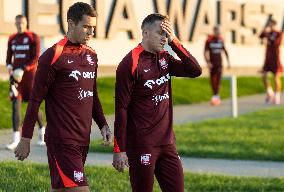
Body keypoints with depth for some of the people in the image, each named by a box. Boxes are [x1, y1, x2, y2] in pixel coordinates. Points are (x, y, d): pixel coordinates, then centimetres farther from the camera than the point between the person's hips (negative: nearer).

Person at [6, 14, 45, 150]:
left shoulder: (33, 37, -4)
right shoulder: (12, 39, 10)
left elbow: (36, 58, -11)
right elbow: (9, 59, 15)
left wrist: (23, 69, -21)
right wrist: (10, 72, -5)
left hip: (30, 75, -3)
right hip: (16, 76, 3)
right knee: (15, 105, -11)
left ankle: (42, 132, 28)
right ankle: (16, 140, -15)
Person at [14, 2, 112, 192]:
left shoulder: (91, 55, 13)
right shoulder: (53, 56, -10)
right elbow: (35, 99, -8)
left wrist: (103, 124, 14)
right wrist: (25, 139, -7)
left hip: (83, 139, 7)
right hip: (61, 139, -7)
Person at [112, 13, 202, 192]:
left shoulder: (164, 58, 9)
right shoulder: (131, 63, -12)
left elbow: (195, 70, -1)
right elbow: (120, 108, -13)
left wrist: (174, 41, -7)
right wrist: (119, 150, -15)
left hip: (167, 143, 7)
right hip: (141, 146, -7)